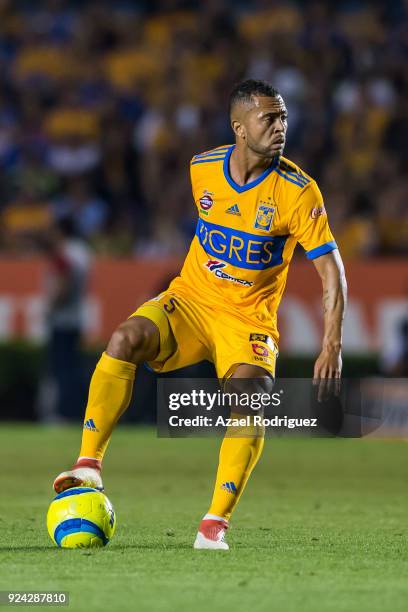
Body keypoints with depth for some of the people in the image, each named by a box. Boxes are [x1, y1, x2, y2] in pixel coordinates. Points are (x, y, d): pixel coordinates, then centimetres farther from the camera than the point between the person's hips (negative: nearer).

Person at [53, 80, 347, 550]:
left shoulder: (298, 191, -14)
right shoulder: (202, 170, -3)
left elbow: (330, 269, -15)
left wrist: (332, 346, -23)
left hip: (248, 321, -2)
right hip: (189, 300, 2)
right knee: (126, 339, -27)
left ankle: (215, 523, -19)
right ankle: (88, 465, -22)